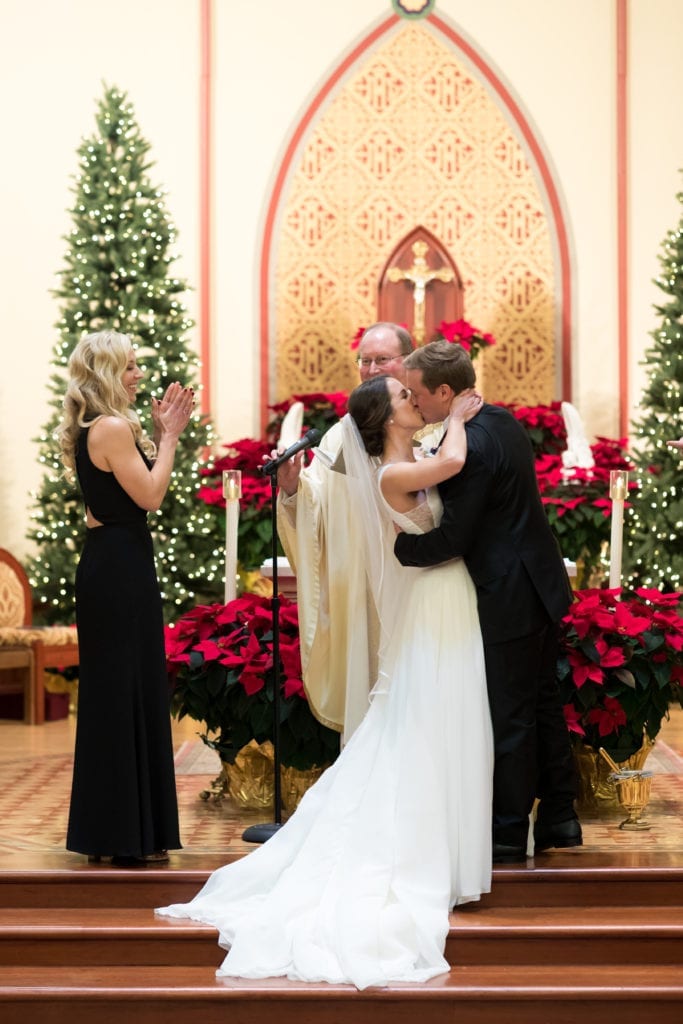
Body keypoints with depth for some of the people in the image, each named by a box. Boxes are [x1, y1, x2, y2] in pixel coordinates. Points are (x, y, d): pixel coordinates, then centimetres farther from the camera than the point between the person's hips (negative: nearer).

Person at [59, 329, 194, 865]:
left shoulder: (90, 430, 14)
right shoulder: (113, 428, -16)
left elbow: (135, 488, 15)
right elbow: (150, 495, -17)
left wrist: (161, 433, 11)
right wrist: (169, 436, -8)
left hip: (108, 564, 10)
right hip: (120, 566, -10)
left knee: (114, 692, 14)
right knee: (124, 691, -4)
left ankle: (112, 829, 22)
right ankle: (124, 834, 2)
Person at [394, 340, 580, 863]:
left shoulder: (470, 447, -23)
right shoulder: (501, 420, 7)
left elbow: (452, 539, -22)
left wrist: (394, 548, -11)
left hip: (508, 599, -10)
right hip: (540, 583, 10)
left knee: (510, 718, 1)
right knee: (543, 703, 17)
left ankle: (510, 833, 11)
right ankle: (559, 817, 26)